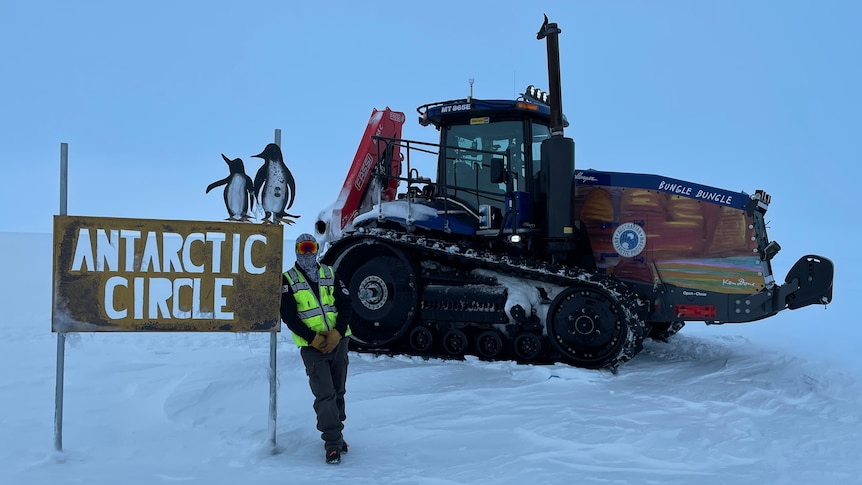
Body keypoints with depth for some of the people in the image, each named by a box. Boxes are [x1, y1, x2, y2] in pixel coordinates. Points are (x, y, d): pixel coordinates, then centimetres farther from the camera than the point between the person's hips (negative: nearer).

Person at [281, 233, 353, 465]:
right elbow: (288, 315, -6)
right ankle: (333, 442, -8)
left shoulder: (330, 274, 11)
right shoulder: (288, 279, 3)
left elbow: (346, 304, 4)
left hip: (338, 341, 4)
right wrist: (313, 339, -14)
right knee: (325, 394, -12)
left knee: (338, 391, 11)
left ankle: (335, 433, 27)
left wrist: (337, 333, -11)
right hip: (311, 346, -3)